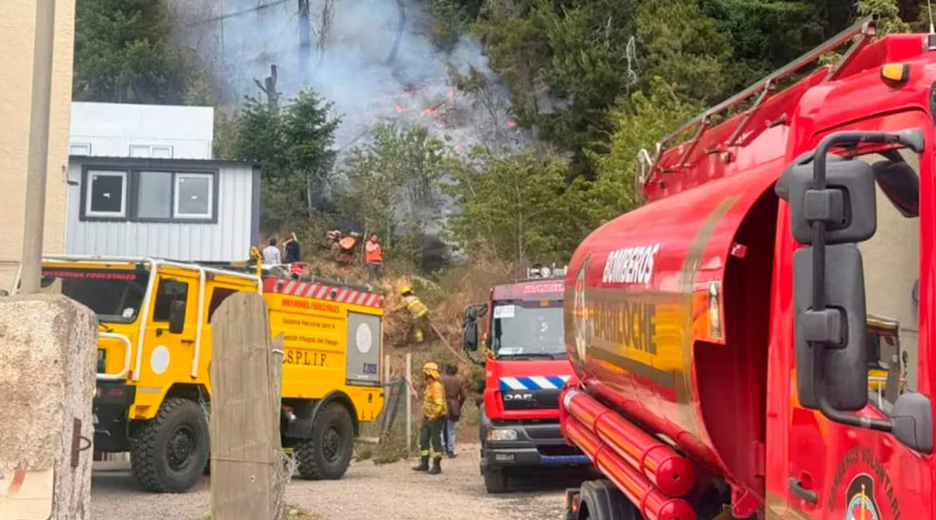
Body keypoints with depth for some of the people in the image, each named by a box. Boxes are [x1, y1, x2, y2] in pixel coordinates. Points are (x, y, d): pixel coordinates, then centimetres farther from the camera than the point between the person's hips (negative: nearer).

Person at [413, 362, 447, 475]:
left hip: (436, 418, -10)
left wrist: (434, 415, -34)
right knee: (423, 440, 11)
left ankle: (437, 466, 4)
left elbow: (439, 404, -28)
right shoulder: (429, 385, 13)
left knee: (436, 442, -3)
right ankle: (424, 464, 18)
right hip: (427, 417, 10)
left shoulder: (437, 386, -19)